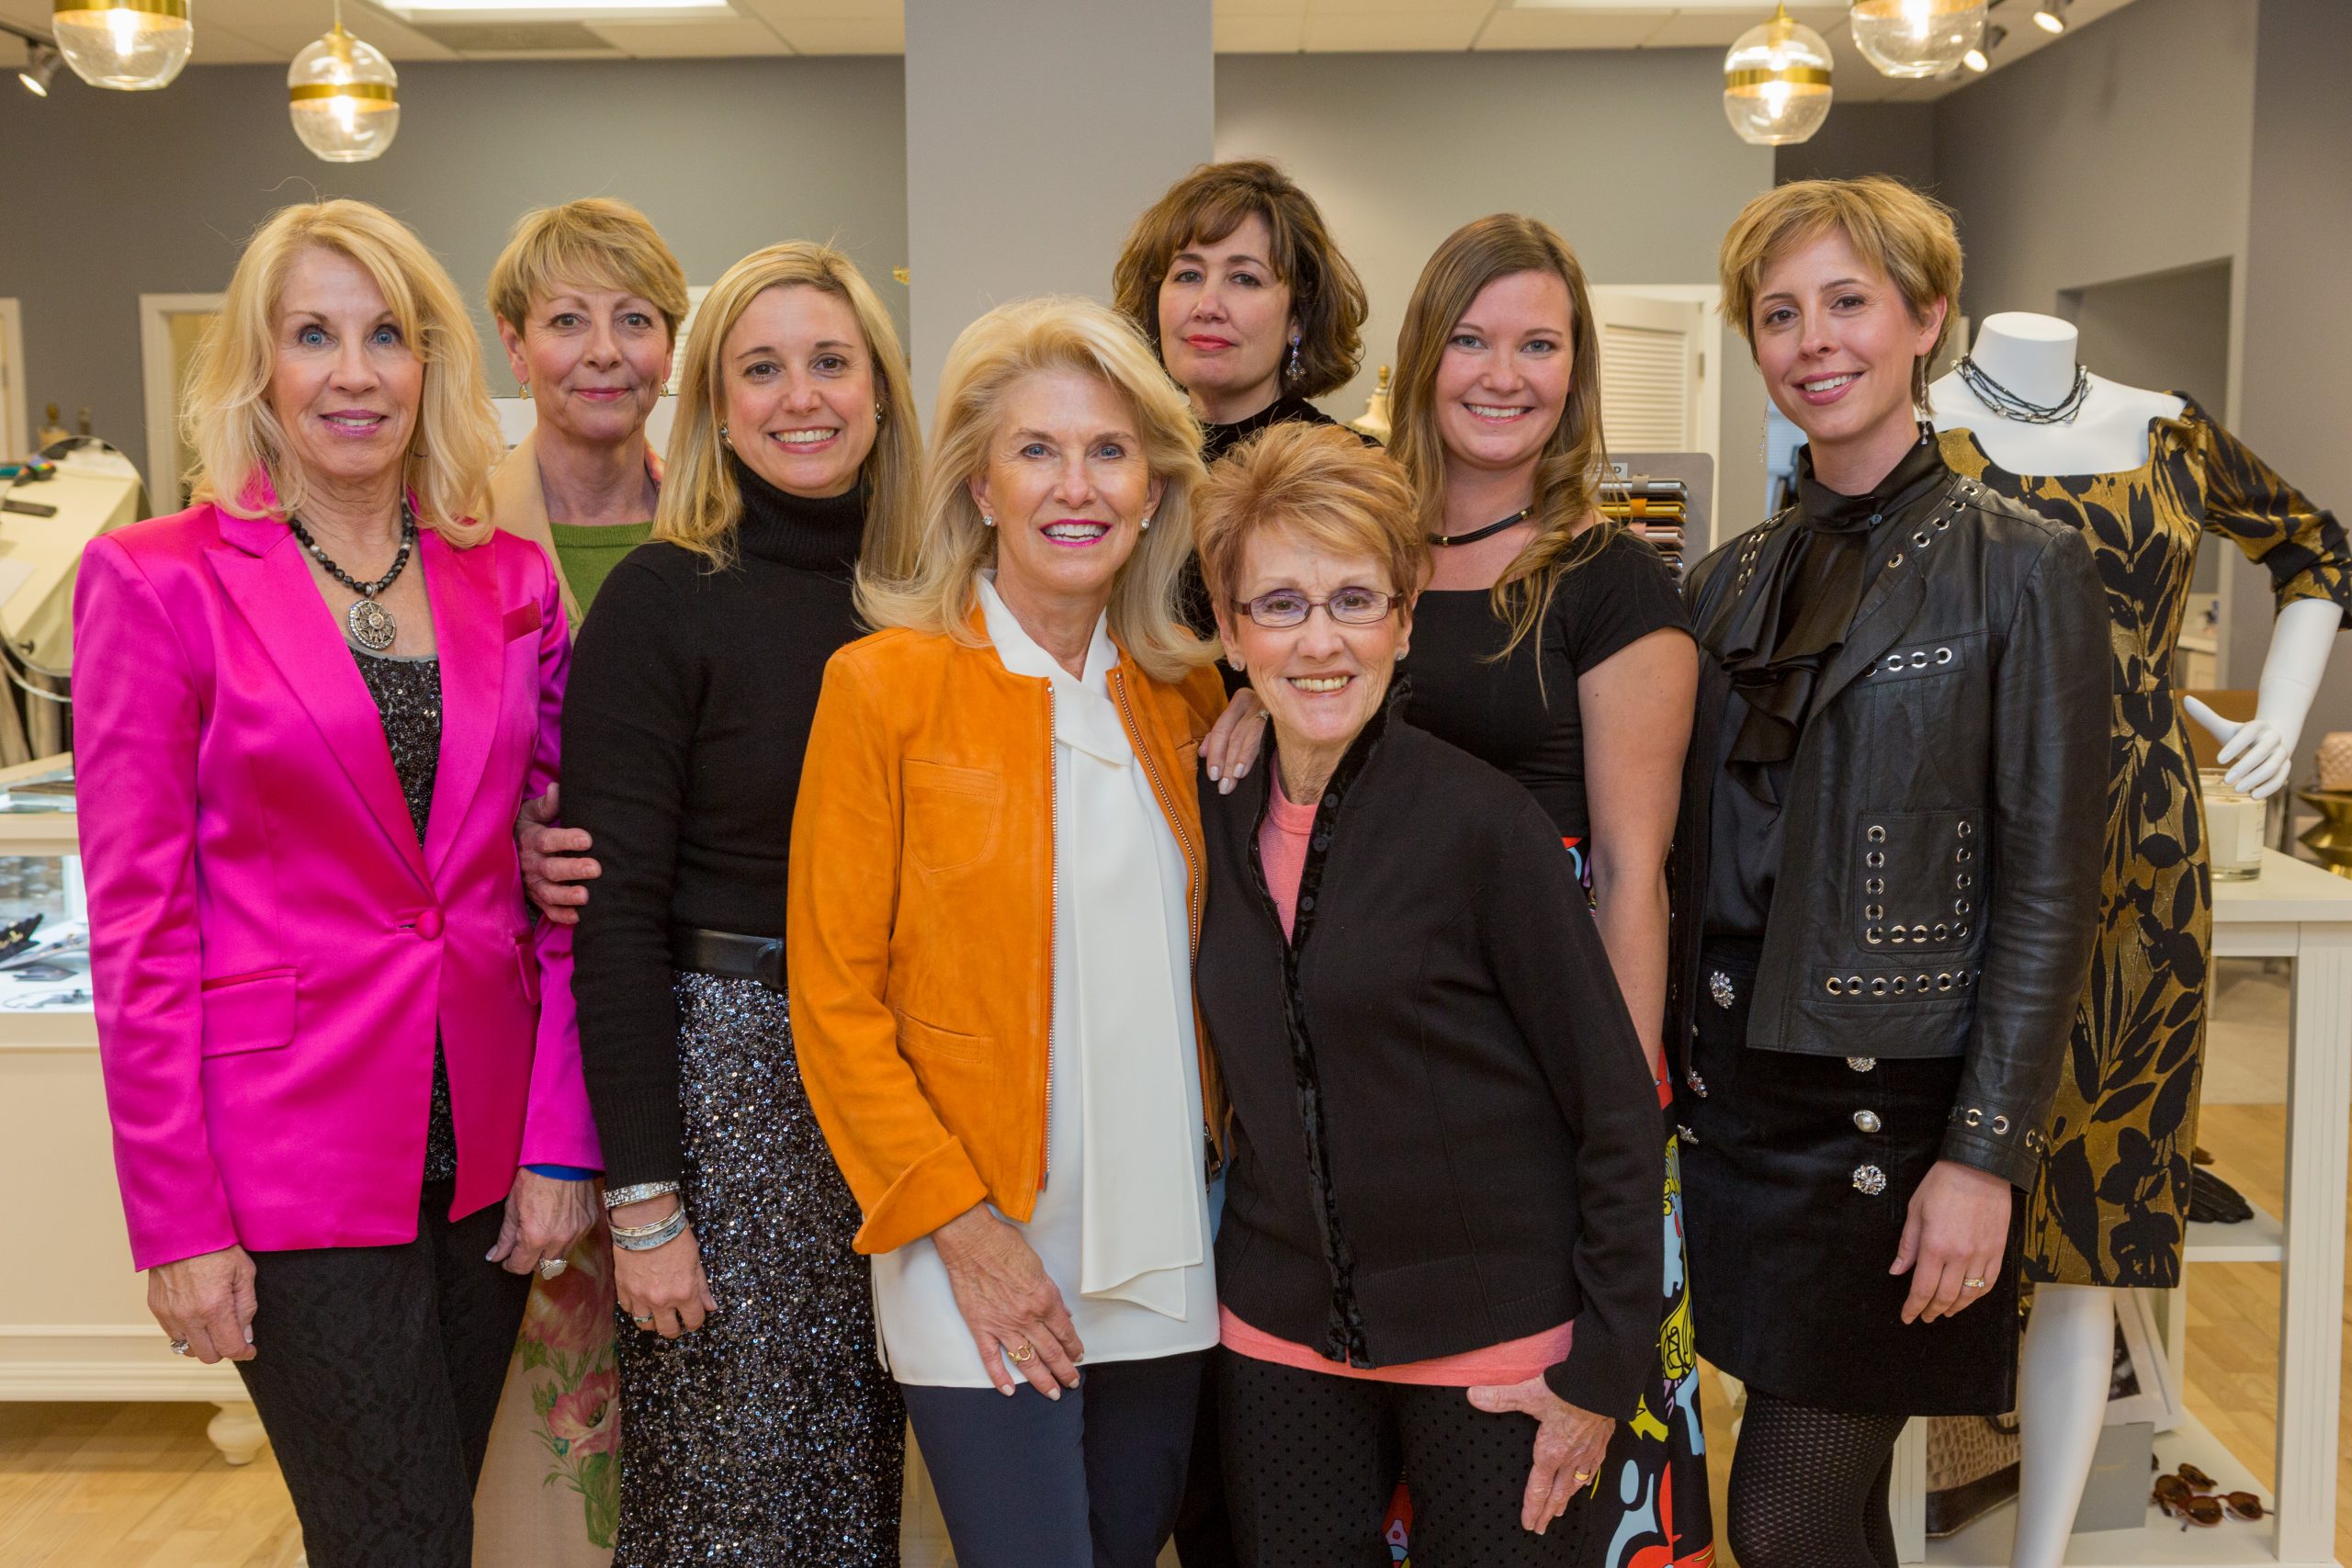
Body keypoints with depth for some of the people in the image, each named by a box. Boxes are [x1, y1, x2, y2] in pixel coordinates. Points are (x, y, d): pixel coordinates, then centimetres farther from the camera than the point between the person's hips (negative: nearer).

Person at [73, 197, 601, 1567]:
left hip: (482, 1145, 4)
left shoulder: (510, 582, 6)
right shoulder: (158, 580, -6)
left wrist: (561, 1141, 1)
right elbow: (136, 924, -7)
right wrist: (177, 1223, -9)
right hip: (291, 1149, -4)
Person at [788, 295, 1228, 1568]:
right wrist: (961, 1227, -13)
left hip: (1166, 1255, 5)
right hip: (980, 1262, -4)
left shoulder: (1184, 691, 7)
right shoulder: (885, 685, -8)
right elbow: (834, 996, -8)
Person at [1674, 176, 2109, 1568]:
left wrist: (1987, 1153, -13)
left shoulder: (2027, 571, -6)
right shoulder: (1735, 579, 10)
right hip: (1739, 1103, 5)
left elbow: (2052, 891, -9)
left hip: (1897, 1110, -5)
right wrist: (1676, 1076, 8)